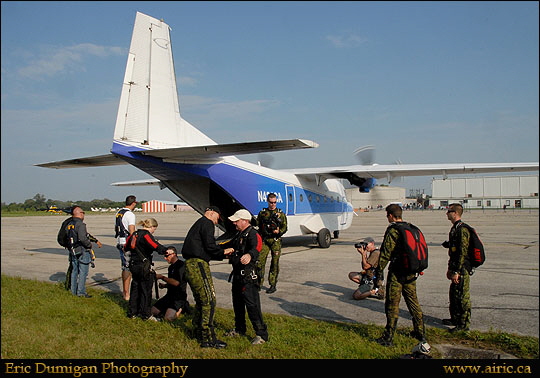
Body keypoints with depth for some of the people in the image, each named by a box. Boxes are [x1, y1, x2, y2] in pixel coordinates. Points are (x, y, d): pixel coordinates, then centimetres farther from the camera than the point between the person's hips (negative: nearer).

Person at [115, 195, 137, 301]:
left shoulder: (119, 212, 12)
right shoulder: (130, 214, -15)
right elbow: (132, 232, -21)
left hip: (119, 242, 9)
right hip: (127, 243, -9)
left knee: (124, 267, 19)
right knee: (128, 268, -5)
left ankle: (124, 290, 28)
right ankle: (127, 294, -3)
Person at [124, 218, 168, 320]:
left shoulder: (134, 234, 8)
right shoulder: (146, 235, -17)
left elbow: (126, 247, 20)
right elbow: (157, 247, -31)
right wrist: (166, 250, -19)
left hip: (133, 265, 8)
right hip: (144, 267, -8)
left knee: (135, 288, 17)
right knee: (146, 290, 3)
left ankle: (132, 312, 25)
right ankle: (145, 314, 10)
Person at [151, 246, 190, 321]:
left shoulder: (181, 265, -14)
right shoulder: (171, 267, 15)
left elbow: (176, 282, -26)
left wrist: (162, 277, -16)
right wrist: (164, 285, 6)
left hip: (179, 297, -9)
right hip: (170, 295, 9)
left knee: (169, 317, -25)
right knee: (153, 311, 1)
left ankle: (182, 308, 1)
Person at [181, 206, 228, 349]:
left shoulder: (198, 224, 26)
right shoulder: (207, 223, -4)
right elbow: (210, 246, -15)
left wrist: (222, 255, 19)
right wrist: (223, 253, 1)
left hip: (190, 265, 10)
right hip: (198, 265, -10)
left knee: (201, 300, 19)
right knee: (209, 300, -8)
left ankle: (199, 332, 28)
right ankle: (208, 339, -7)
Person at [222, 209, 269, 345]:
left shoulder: (253, 234, -17)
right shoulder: (239, 234, 15)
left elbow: (256, 248, -38)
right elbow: (230, 244, 32)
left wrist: (249, 255, -59)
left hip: (248, 277, -10)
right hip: (238, 274, 10)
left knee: (252, 305, -10)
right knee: (237, 303, 20)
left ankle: (262, 334, -3)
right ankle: (240, 329, 35)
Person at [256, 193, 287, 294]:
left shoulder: (281, 214, 6)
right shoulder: (262, 213, 10)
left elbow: (285, 227, 4)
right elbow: (257, 226, 14)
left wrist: (279, 231, -16)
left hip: (275, 241, -1)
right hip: (264, 240, 1)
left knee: (274, 263, 1)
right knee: (260, 261, -4)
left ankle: (273, 285, 9)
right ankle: (259, 283, 8)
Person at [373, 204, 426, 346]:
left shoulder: (392, 231, -13)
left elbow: (385, 253, -15)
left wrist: (379, 270, -8)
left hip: (397, 273, -7)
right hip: (411, 272, 7)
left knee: (392, 305, -1)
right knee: (413, 302, 18)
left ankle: (388, 337, 3)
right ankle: (420, 332, 27)